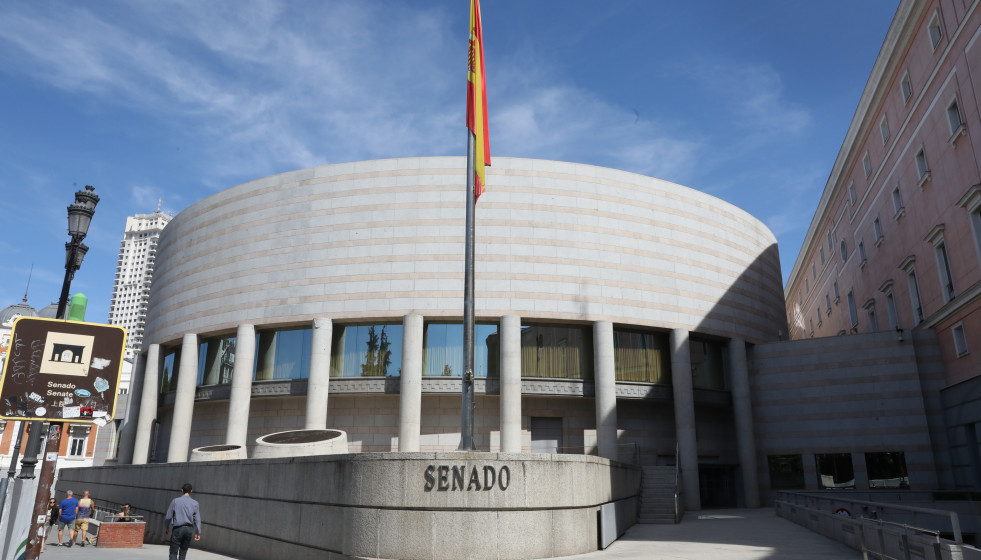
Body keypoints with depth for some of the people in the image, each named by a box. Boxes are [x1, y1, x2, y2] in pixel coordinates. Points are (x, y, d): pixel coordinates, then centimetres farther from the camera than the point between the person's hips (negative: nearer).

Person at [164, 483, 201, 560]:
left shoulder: (175, 501, -2)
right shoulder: (195, 503, 2)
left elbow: (168, 517, 1)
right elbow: (197, 519, 1)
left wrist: (167, 528, 17)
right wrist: (198, 532, 7)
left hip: (177, 529, -2)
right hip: (189, 529, 2)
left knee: (173, 552, 0)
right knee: (183, 552, 14)